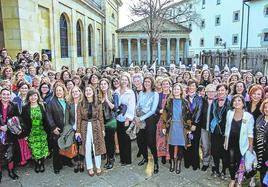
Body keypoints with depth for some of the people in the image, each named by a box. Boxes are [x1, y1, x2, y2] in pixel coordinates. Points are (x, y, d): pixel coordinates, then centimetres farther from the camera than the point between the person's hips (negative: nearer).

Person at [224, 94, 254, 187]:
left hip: (241, 144, -2)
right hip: (231, 142, 3)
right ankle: (232, 179, 30)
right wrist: (225, 141, 9)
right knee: (231, 163, 9)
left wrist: (251, 146, -6)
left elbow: (250, 133, -6)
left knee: (239, 163, 9)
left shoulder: (249, 116, -12)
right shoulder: (229, 113, -3)